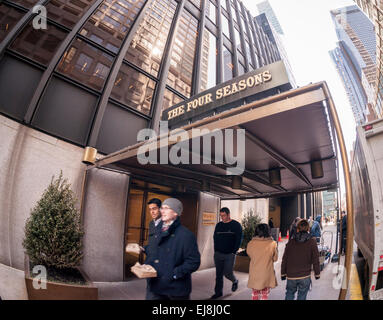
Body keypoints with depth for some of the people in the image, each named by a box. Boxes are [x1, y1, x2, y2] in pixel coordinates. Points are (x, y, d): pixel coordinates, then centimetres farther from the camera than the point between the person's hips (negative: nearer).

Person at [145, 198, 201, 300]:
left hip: (177, 289, -5)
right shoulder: (158, 231, 8)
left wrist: (174, 273, -20)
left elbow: (194, 262, -16)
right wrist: (146, 266, 1)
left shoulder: (186, 235, -15)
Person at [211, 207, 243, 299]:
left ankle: (235, 281, 30)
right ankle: (218, 292, 22)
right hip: (218, 254, 4)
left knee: (227, 273, -2)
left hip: (229, 255, -4)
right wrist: (216, 250, 6)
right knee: (218, 274, 8)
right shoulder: (218, 225, 8)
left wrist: (234, 252, -10)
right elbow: (215, 238, 15)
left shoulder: (236, 225, -5)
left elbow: (239, 240, -6)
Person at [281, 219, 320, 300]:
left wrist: (283, 273, 12)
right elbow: (315, 260, -5)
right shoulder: (312, 242, -7)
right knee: (302, 296, 12)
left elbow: (284, 259, 2)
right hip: (305, 276, -1)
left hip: (291, 276, 1)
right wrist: (317, 273, 10)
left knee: (289, 294, 18)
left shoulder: (291, 242, -2)